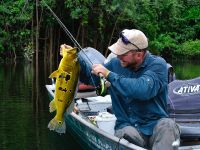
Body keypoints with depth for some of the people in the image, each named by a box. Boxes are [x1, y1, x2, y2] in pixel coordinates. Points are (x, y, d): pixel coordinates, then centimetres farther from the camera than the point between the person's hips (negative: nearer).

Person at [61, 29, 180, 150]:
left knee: (167, 125, -35)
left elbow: (143, 90, -27)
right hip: (128, 126, 2)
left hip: (155, 125, -1)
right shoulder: (116, 63, 6)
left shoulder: (157, 64, -8)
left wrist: (109, 75, -22)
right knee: (126, 134, -35)